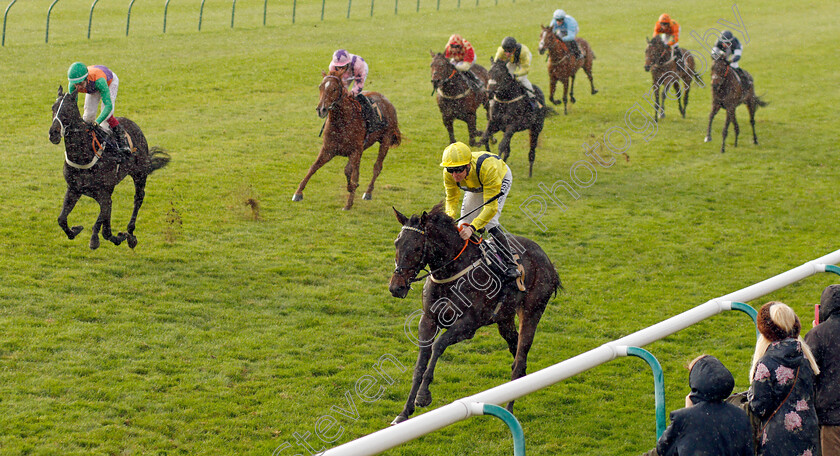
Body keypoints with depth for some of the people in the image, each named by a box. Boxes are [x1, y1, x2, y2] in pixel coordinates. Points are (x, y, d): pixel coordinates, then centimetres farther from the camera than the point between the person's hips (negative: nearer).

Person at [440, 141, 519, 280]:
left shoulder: (487, 168, -47)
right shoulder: (448, 174, -32)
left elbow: (491, 207, -46)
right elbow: (451, 198, -17)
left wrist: (472, 228, -58)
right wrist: (449, 215, -39)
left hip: (501, 179, -5)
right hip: (475, 187, 5)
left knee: (489, 222, -23)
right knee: (464, 225, -3)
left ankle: (511, 264, -14)